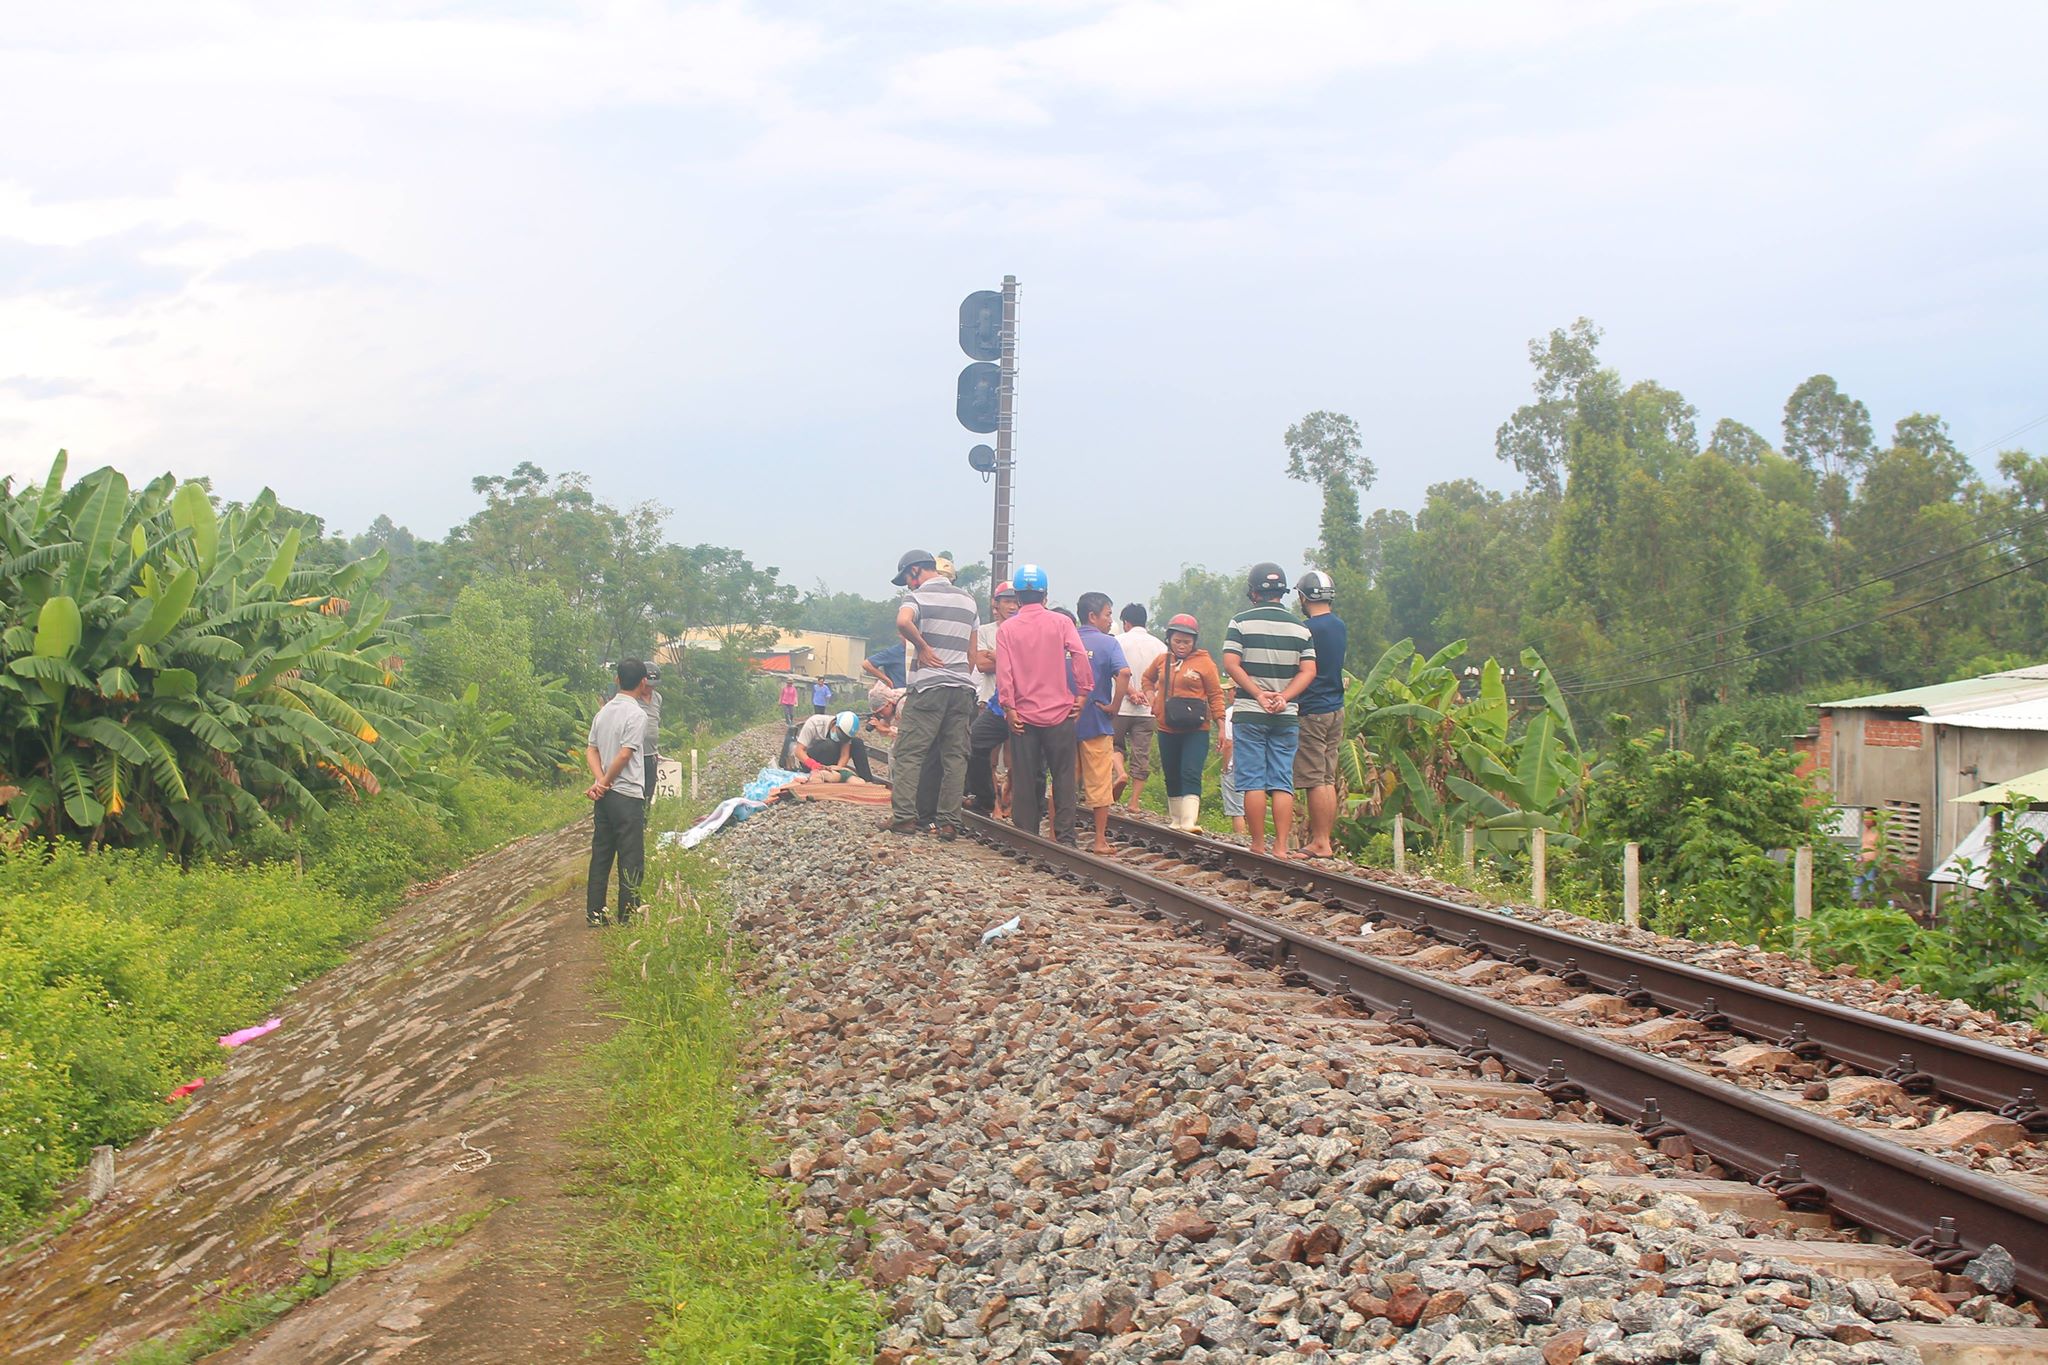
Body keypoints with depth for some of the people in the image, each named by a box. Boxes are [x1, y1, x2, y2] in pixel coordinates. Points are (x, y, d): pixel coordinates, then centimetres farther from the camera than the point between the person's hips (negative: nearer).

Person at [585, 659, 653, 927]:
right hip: (627, 795, -8)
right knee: (631, 859, 1)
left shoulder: (603, 711, 10)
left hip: (604, 795, 8)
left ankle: (594, 914, 14)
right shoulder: (636, 714, -14)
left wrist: (600, 780, -4)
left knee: (601, 854, 12)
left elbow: (591, 750, 8)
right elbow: (625, 755, -20)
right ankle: (628, 917, 4)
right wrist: (605, 782, -8)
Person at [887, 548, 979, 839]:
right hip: (962, 687, 6)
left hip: (928, 685, -6)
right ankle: (949, 822, 1)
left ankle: (904, 816, -5)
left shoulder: (920, 596, -2)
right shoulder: (968, 599, 17)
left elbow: (903, 621, -26)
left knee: (910, 752, -1)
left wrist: (922, 646, -12)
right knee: (955, 756, 4)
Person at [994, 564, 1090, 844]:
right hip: (1059, 713, 0)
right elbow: (1080, 656, -12)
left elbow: (1003, 672, -8)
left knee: (1025, 779, 6)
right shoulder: (1061, 623, -1)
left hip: (1023, 715, 0)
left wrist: (1010, 708, -5)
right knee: (1063, 777, 5)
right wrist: (1081, 694, -5)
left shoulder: (1007, 628, 0)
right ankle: (1065, 836, 2)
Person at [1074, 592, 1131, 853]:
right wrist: (1114, 707, -14)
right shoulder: (1107, 643, -7)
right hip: (1096, 723, -4)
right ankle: (1100, 840, 5)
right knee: (1099, 782, 3)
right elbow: (1124, 672, -23)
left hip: (1064, 721, 4)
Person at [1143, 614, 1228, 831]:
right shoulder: (1162, 660, 8)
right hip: (1167, 730, 5)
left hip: (1196, 731, -5)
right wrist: (1151, 698, 9)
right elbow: (1147, 679, 28)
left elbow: (1215, 695, -1)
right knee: (1172, 777, 12)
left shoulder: (1204, 662, -4)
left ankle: (1190, 821, -25)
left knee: (1190, 774, -17)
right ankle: (1175, 820, 24)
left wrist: (1222, 727, -6)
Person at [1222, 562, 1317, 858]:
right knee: (1283, 783, 4)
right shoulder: (1300, 627, 8)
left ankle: (1258, 845, 2)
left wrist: (1258, 694, -10)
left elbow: (1231, 664, -11)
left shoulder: (1241, 622, -2)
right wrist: (1284, 697, -6)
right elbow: (1308, 671, 1)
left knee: (1253, 782, 1)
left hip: (1249, 713, -3)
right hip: (1287, 715, 3)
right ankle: (1281, 847, -1)